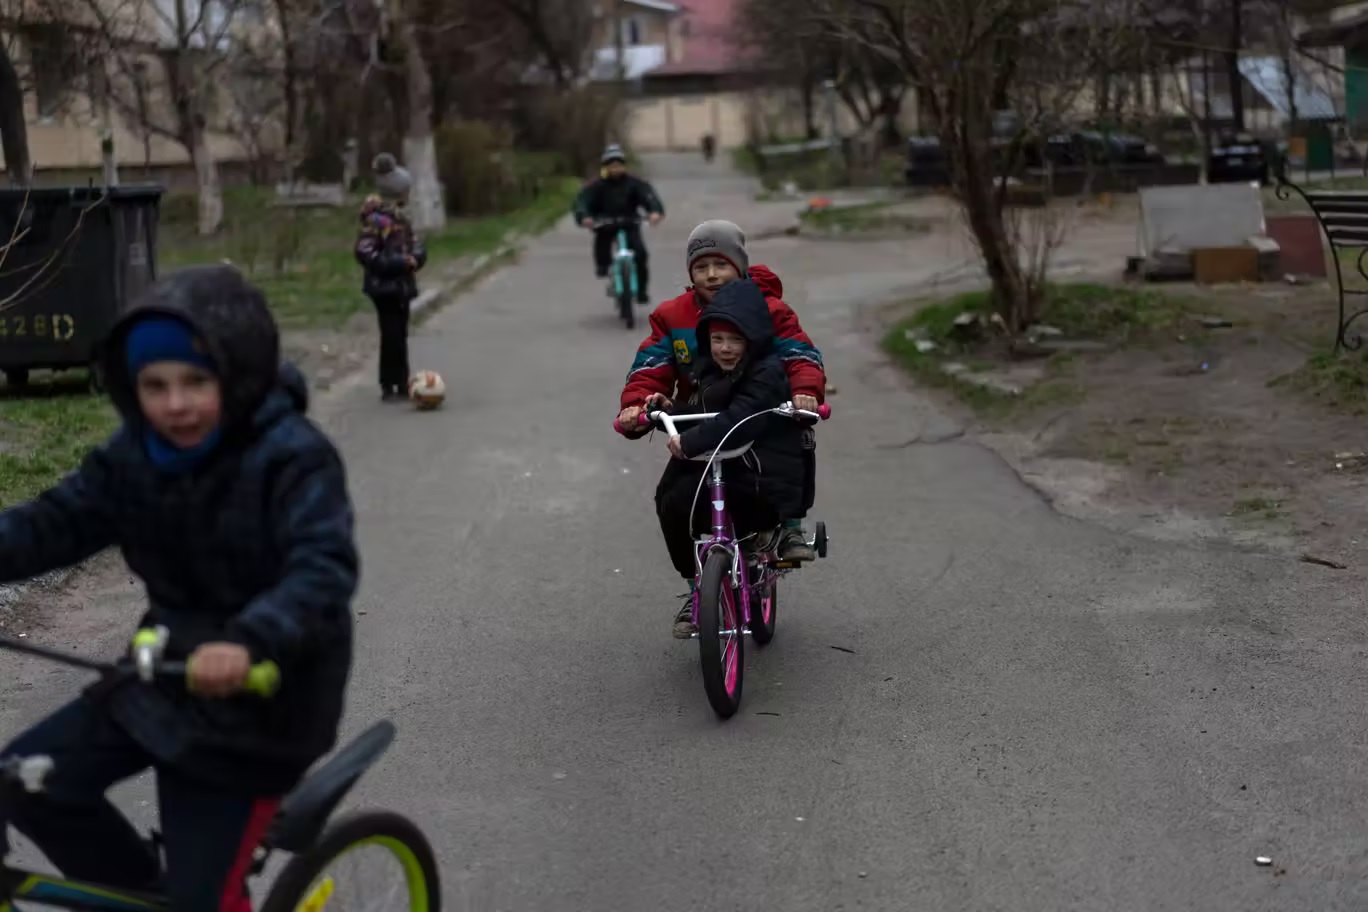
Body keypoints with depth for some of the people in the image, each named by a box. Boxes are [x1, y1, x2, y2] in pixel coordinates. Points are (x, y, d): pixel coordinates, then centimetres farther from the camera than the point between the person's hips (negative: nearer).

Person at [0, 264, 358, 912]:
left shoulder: (292, 458, -23)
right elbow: (60, 520, -2)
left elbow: (324, 570, -34)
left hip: (257, 701, -7)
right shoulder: (135, 453, -2)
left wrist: (248, 643, -51)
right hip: (164, 676, 7)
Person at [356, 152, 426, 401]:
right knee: (391, 336, -7)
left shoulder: (399, 217, 13)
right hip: (385, 286, -9)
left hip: (401, 285, 9)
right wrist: (400, 262, -20)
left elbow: (414, 243, 22)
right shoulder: (376, 219, -16)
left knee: (399, 335, 14)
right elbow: (364, 252, -21)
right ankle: (388, 387, 0)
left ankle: (402, 383, 21)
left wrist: (415, 257, -1)